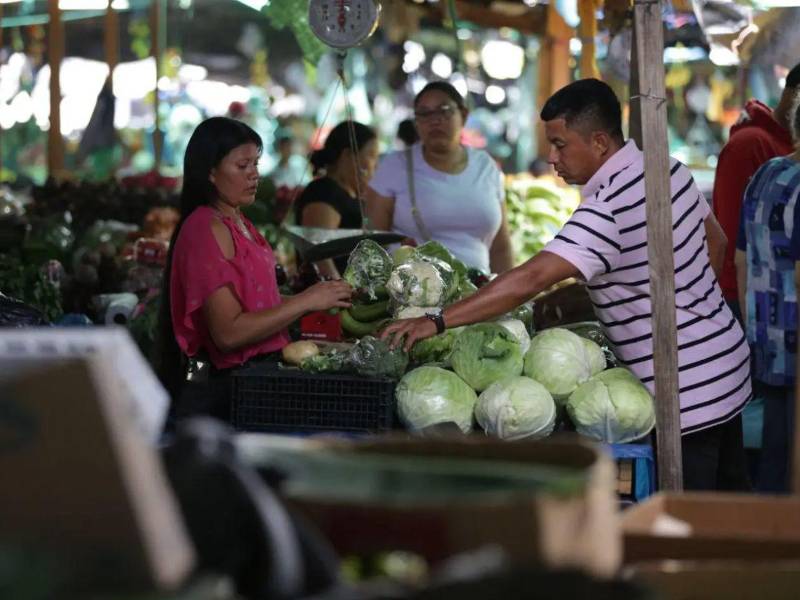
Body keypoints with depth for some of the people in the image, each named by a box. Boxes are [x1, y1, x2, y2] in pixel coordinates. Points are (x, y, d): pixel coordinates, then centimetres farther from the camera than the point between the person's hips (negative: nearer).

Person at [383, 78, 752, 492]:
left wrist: (436, 322, -34)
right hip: (727, 361, 9)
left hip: (686, 392, -9)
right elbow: (715, 243, 17)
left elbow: (530, 280, -33)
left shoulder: (606, 210, -25)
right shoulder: (669, 168, 3)